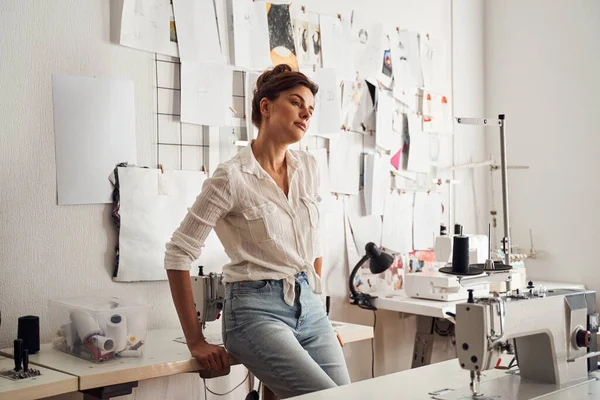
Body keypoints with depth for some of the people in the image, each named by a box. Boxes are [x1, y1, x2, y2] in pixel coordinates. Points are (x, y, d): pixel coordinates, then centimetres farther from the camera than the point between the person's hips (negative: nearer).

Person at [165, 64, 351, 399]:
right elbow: (179, 254, -9)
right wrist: (196, 341, -7)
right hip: (258, 311, -6)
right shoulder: (233, 177, -11)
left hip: (310, 308, 6)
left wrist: (316, 302, 18)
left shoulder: (308, 168, 7)